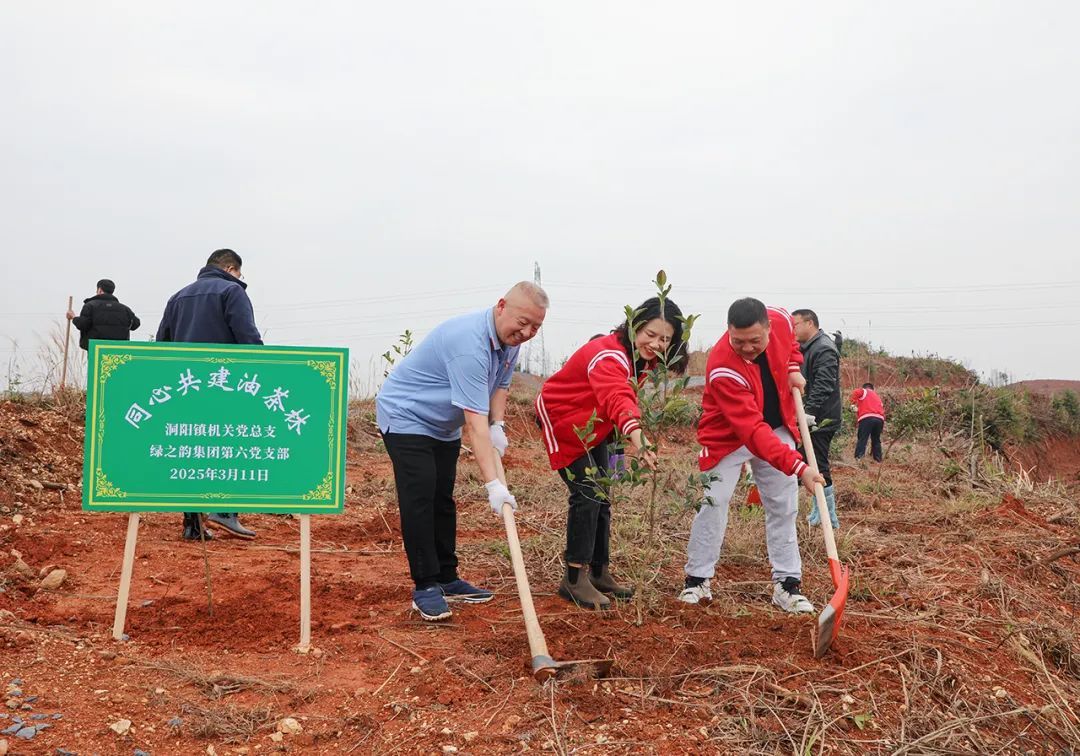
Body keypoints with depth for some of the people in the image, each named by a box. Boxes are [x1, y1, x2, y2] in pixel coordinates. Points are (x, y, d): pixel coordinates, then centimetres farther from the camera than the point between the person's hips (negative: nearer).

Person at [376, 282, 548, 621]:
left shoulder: (509, 339, -5)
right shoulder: (470, 342, -35)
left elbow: (500, 384, 12)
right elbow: (475, 421, -38)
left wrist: (498, 424, -7)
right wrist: (493, 484, -40)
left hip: (443, 425, 9)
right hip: (405, 416, -9)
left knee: (442, 501, 11)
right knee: (419, 501, -14)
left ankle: (446, 579, 18)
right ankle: (425, 587, -8)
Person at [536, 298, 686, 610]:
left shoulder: (642, 358, -7)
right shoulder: (610, 356, -36)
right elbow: (618, 397, -57)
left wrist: (623, 435, -1)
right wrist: (636, 437, -74)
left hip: (593, 426, 9)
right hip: (561, 418, -9)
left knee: (601, 496, 11)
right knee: (587, 493, -16)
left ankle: (598, 572, 22)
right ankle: (574, 579, -9)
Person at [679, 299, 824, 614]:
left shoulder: (781, 320, -20)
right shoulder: (723, 369, -36)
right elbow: (752, 431, -41)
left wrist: (793, 368, -5)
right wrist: (798, 466, -48)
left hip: (777, 430, 5)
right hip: (729, 437, -5)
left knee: (784, 507, 4)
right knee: (713, 503, -9)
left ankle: (788, 584, 11)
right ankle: (697, 581, 5)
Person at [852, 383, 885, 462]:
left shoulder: (864, 392, 16)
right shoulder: (877, 397, 34)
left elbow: (856, 392, -7)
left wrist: (854, 401, 7)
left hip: (867, 418, -5)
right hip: (879, 419, 5)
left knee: (862, 440, -6)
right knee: (876, 440, 17)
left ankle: (858, 458, -19)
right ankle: (878, 460, 14)